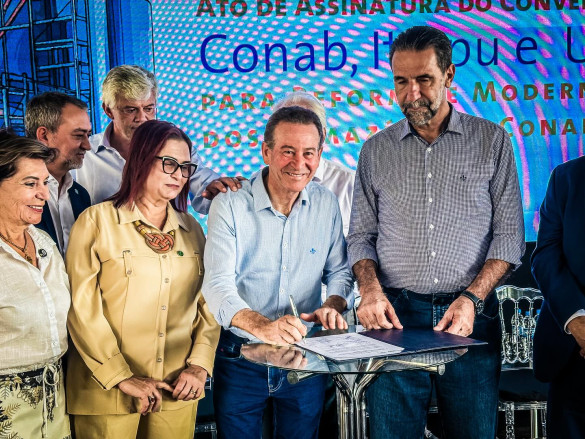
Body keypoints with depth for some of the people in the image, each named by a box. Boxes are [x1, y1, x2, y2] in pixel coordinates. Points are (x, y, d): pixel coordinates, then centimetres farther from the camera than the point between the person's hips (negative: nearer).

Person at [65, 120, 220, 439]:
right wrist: (122, 377, -13)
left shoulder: (191, 229, 9)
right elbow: (82, 308, -9)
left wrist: (200, 364, -3)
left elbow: (208, 302, 9)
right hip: (108, 391, -3)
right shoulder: (97, 221, -4)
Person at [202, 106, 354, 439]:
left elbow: (339, 270, 8)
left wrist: (334, 305, -15)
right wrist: (263, 327, -39)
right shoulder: (230, 206, -12)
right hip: (241, 358, -2)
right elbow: (218, 286, -21)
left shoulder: (327, 205, -1)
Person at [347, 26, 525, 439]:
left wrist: (472, 298, -11)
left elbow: (508, 233, 2)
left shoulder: (492, 141, 4)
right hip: (396, 317, 1)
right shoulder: (376, 150, 9)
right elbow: (361, 235, 10)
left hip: (470, 318, -1)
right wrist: (370, 289, -9)